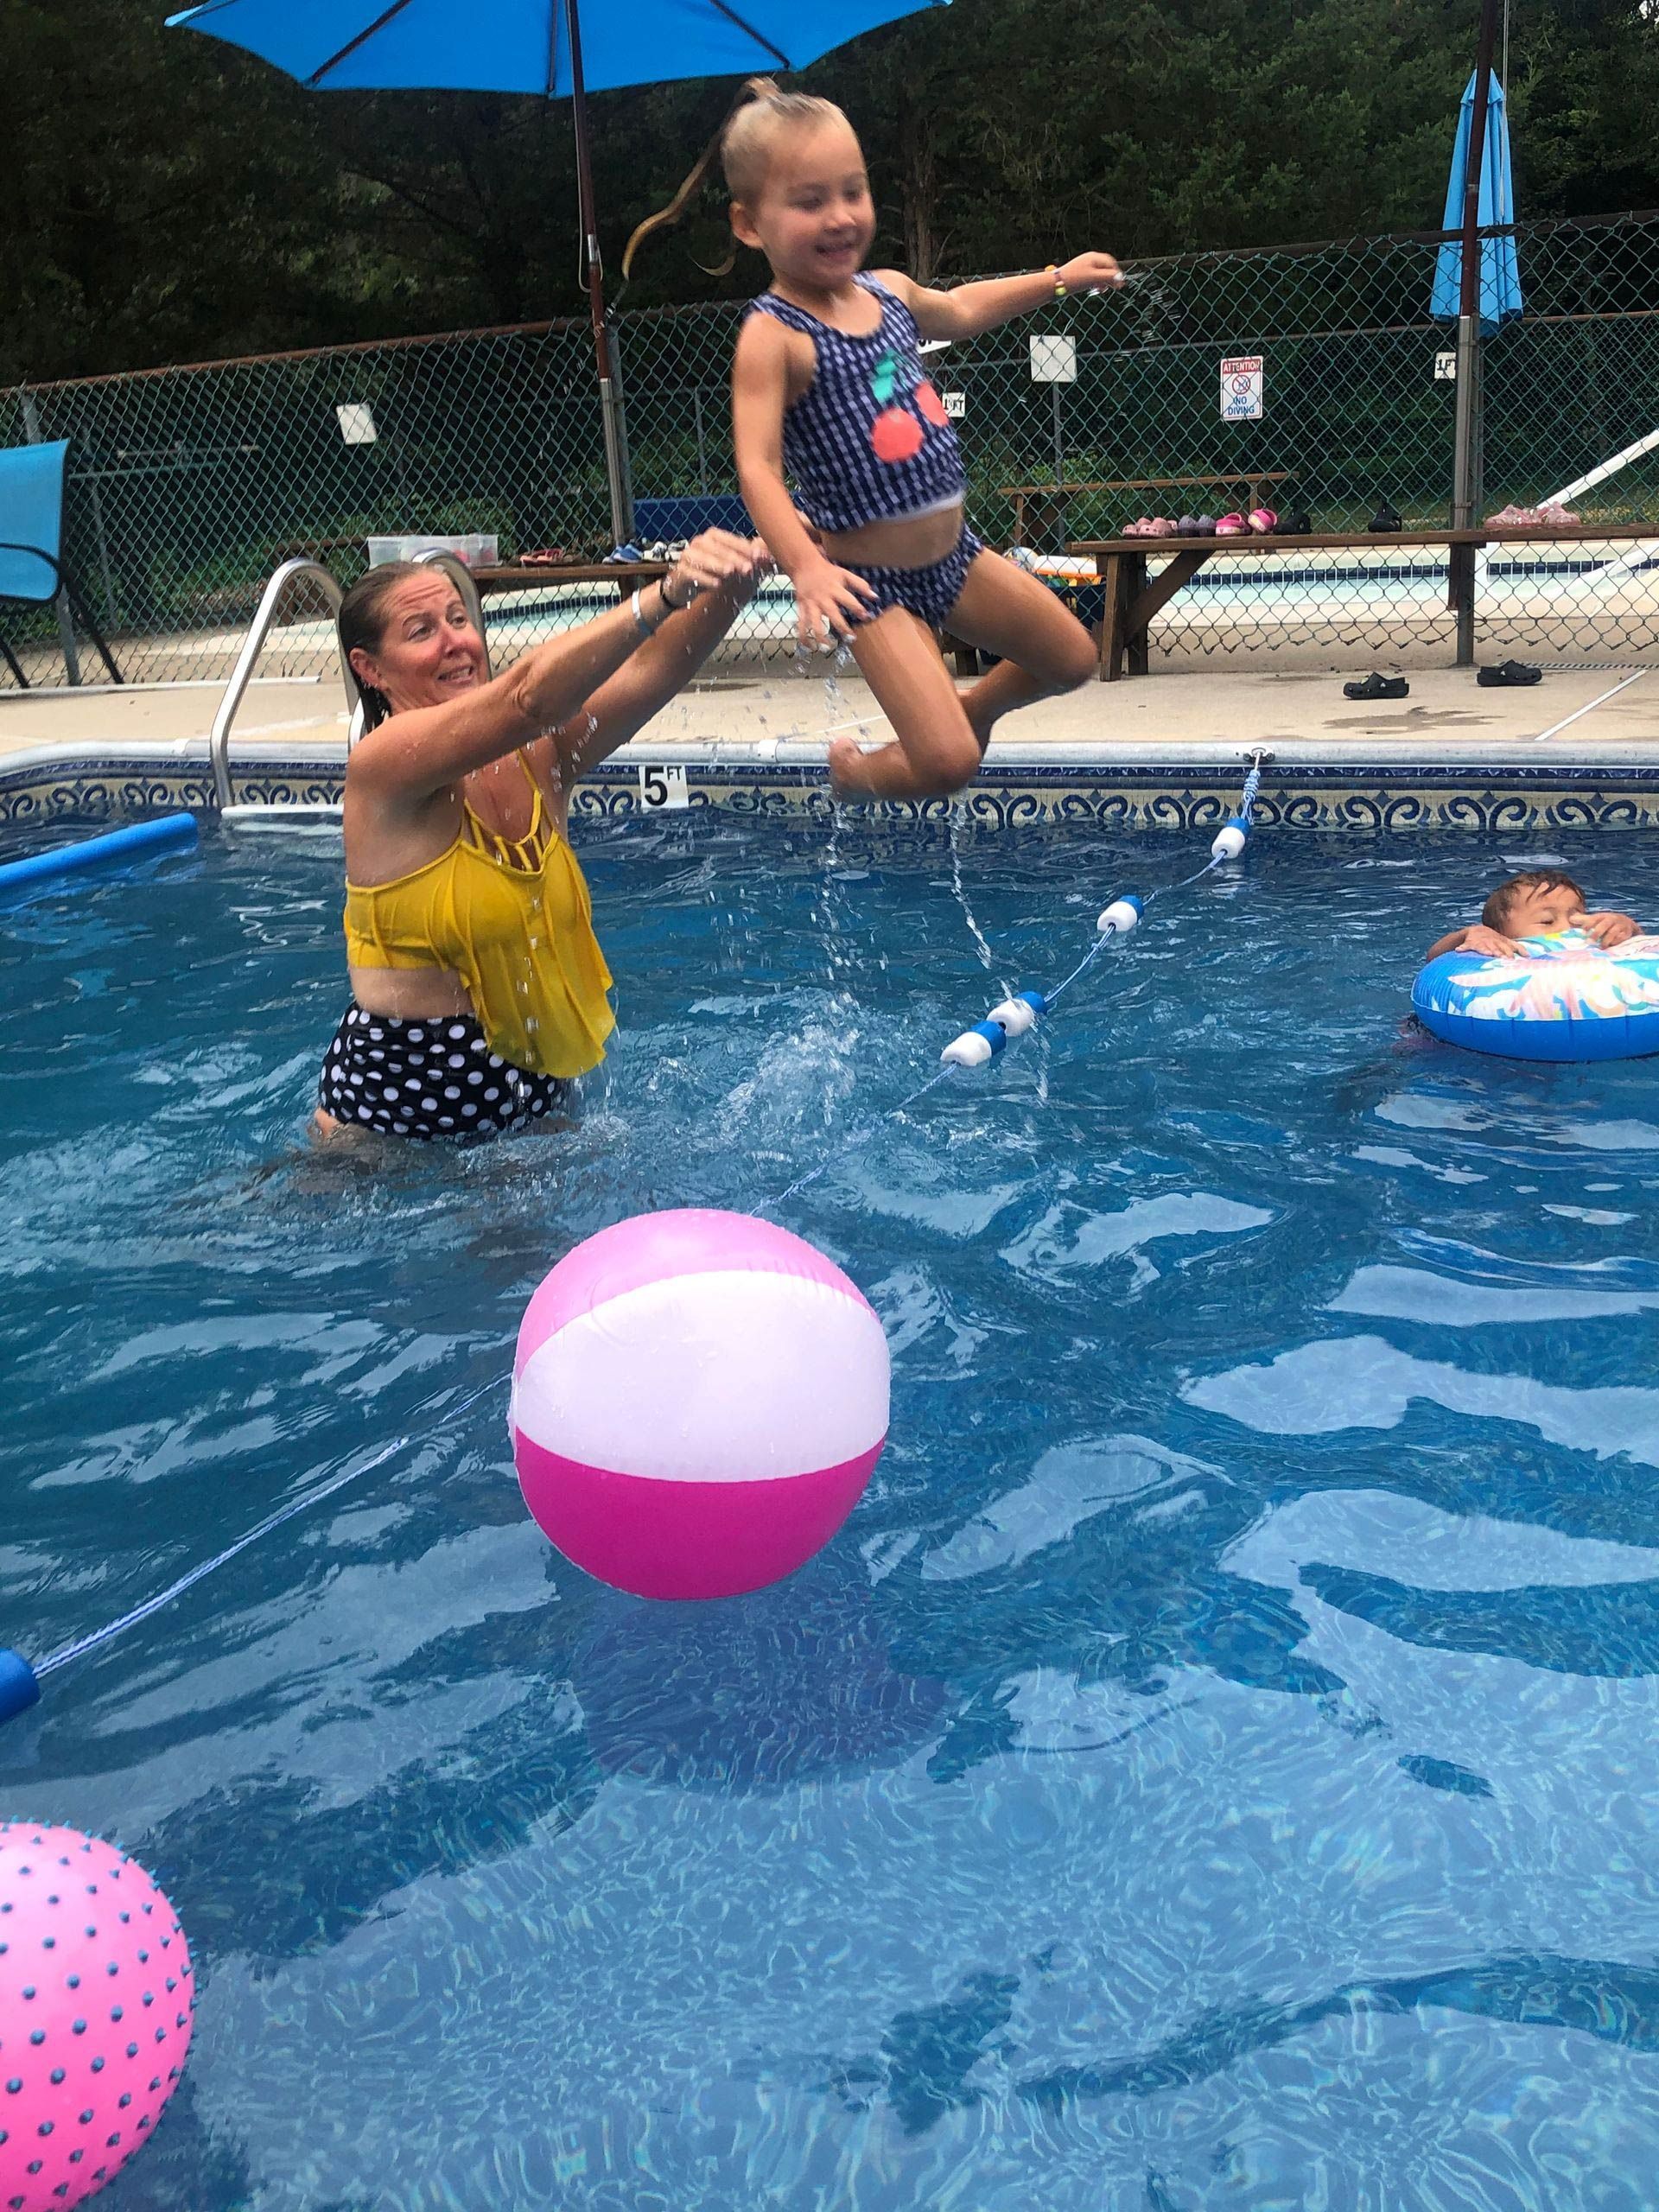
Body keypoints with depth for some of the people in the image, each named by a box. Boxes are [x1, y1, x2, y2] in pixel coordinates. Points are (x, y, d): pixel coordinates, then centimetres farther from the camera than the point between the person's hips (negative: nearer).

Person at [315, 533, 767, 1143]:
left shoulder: (533, 753, -2)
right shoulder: (383, 762, -19)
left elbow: (650, 670, -16)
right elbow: (528, 698, -33)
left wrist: (726, 588, -35)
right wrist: (669, 592, -43)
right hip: (404, 1097, -5)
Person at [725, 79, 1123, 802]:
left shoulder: (889, 292, 5)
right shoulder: (772, 337, -18)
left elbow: (957, 311, 28)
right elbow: (758, 469, -27)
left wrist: (1059, 278, 35)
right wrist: (806, 566, -42)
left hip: (954, 553, 8)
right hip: (872, 581, -8)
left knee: (1071, 660, 16)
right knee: (946, 764, -16)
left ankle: (978, 707, 43)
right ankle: (854, 772, 16)